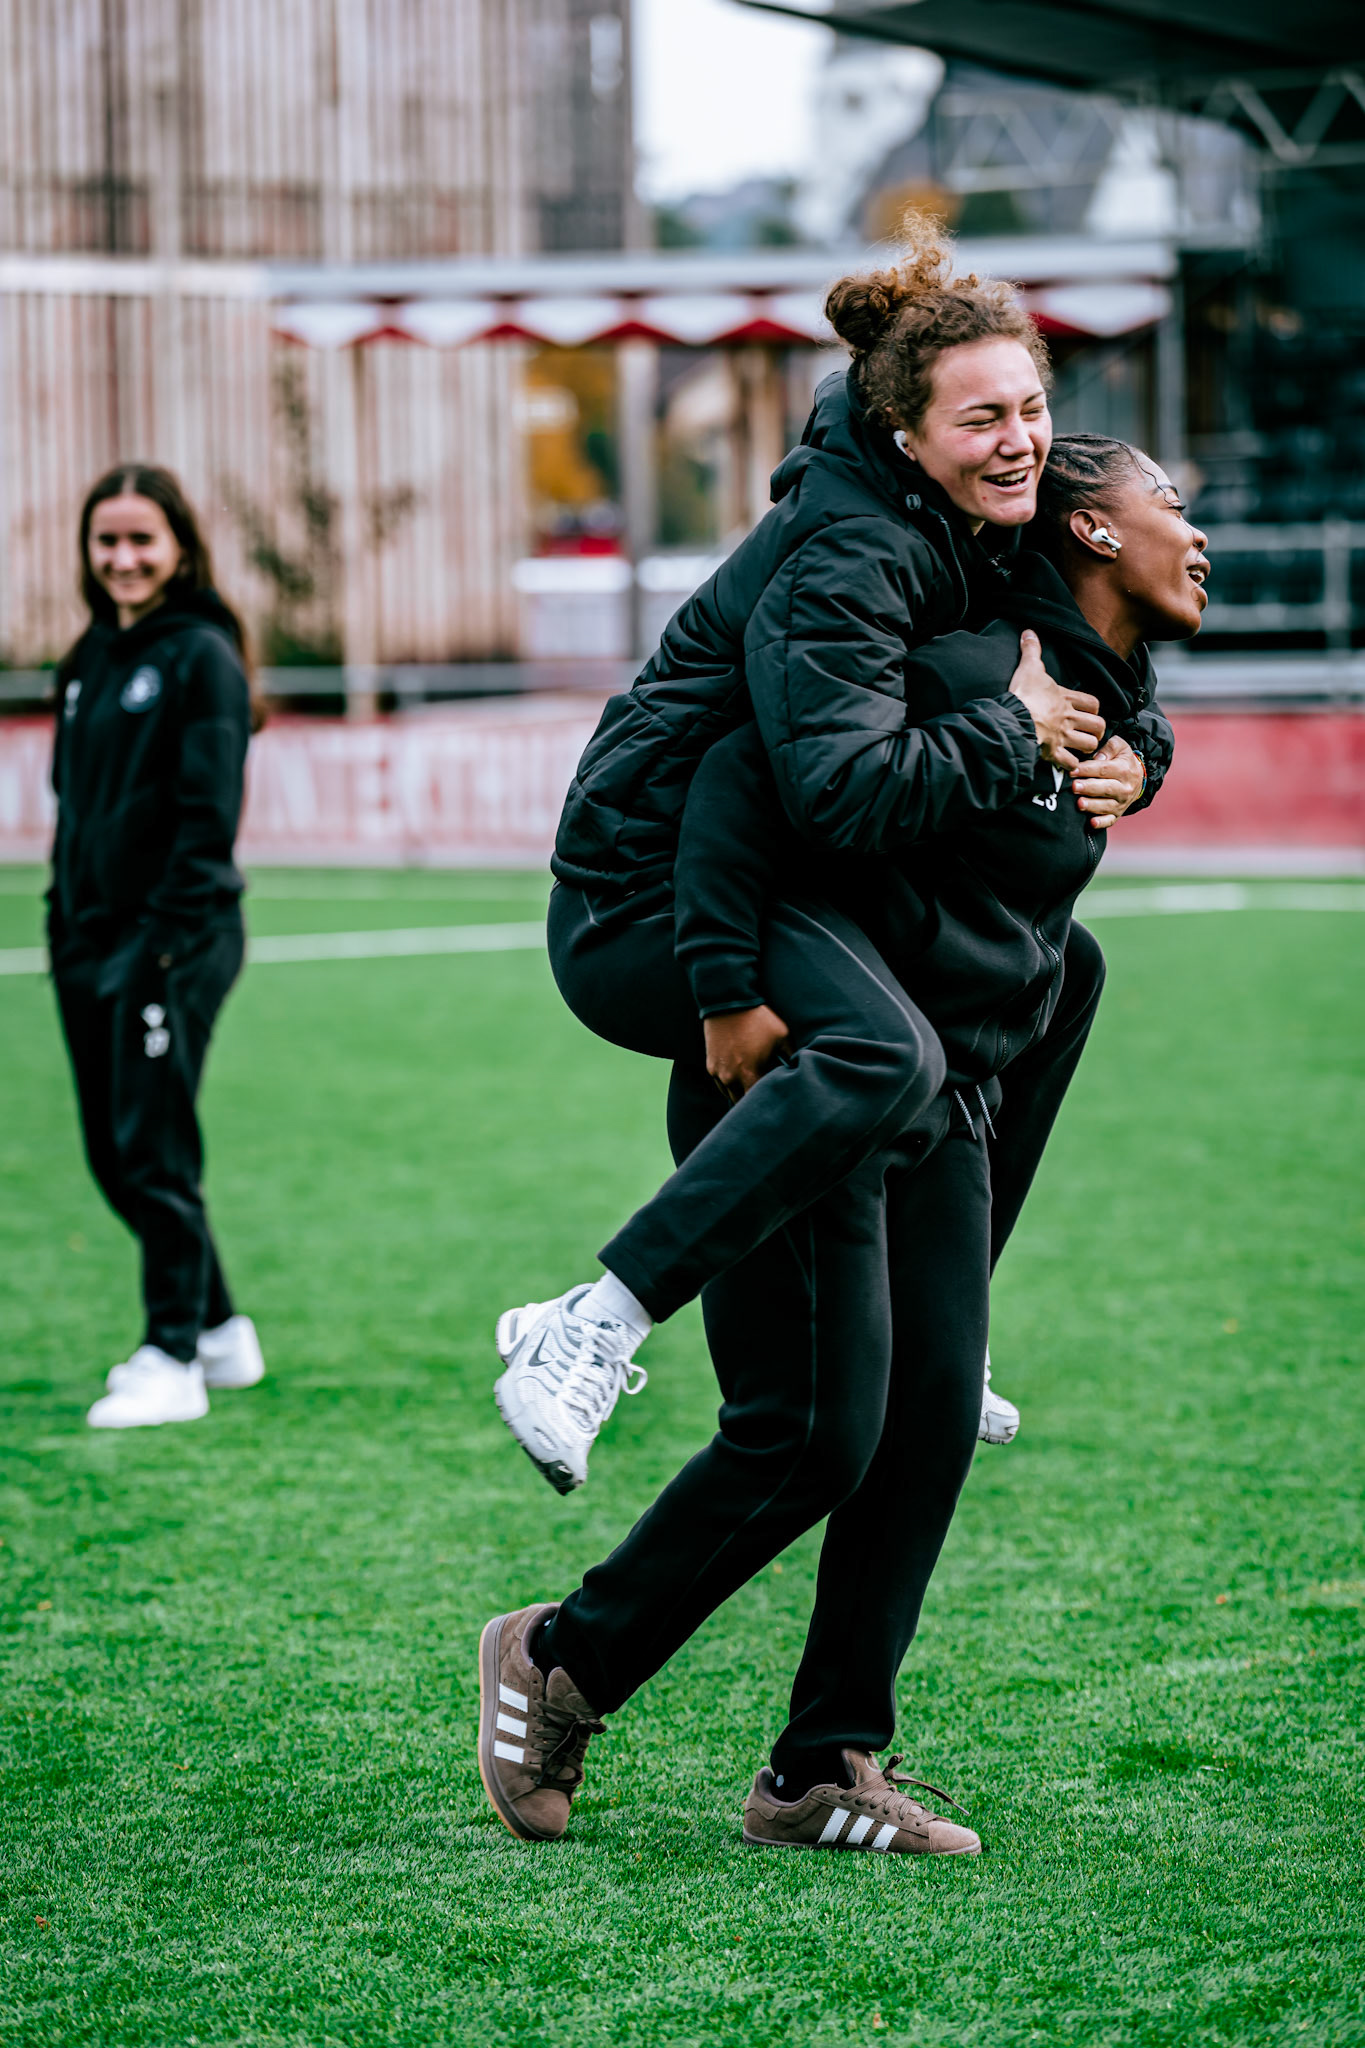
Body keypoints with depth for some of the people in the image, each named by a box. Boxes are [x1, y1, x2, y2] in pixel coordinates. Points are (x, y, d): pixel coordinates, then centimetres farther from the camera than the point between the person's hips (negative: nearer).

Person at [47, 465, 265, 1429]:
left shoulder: (202, 658, -8)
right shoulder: (90, 661, 14)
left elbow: (208, 815, -13)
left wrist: (168, 938, -17)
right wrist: (65, 924, 11)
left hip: (176, 940, -8)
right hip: (90, 940, 8)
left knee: (154, 1152, -6)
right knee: (115, 1157, 10)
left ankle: (173, 1361, 2)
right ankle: (220, 1328, 23)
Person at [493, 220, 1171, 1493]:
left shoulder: (986, 529, 8)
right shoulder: (847, 562, -21)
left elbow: (1095, 676, 20)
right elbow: (848, 783, -34)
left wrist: (1128, 752, -4)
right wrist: (1017, 731, -21)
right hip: (644, 899, -10)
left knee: (1058, 969, 21)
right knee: (886, 1054, -36)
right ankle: (591, 1330, -35)